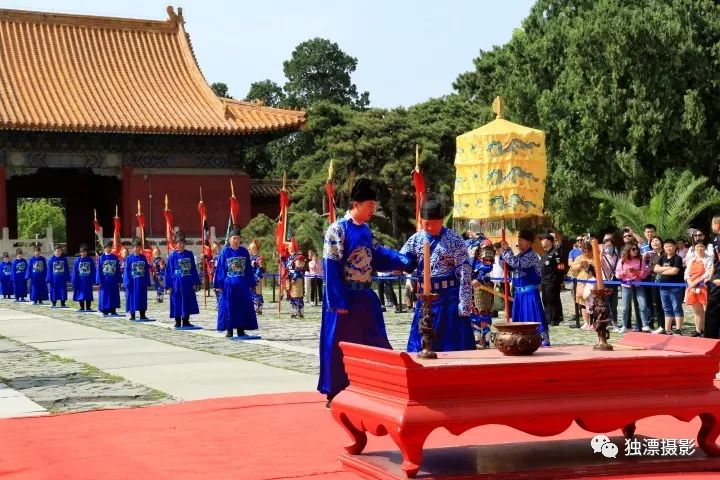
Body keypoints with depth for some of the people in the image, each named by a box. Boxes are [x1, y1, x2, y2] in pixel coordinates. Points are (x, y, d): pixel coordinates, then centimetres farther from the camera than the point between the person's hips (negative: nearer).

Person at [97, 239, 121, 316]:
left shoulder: (115, 257, 4)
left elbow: (118, 270, 6)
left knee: (114, 296, 5)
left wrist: (119, 281, 1)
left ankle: (113, 310, 13)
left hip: (113, 281, 2)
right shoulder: (101, 258, -1)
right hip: (104, 280, -2)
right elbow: (98, 270, -2)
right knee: (104, 296, 1)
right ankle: (105, 311, 9)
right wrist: (99, 282, -7)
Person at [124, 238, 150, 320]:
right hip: (132, 282, -3)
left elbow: (147, 270, 6)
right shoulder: (129, 258, -4)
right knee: (132, 297, 2)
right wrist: (127, 282, -11)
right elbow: (126, 271, -4)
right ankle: (132, 315, 11)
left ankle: (142, 315, 15)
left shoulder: (143, 257, 5)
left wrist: (147, 281, 2)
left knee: (142, 298, 7)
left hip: (142, 282, 3)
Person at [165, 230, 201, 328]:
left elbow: (194, 269, 7)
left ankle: (186, 320, 15)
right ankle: (178, 322, 12)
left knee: (188, 301, 5)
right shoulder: (172, 256, -3)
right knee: (177, 302, 3)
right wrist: (169, 286, -5)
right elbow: (168, 271, -1)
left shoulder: (189, 255, 4)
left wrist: (195, 282, 2)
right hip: (176, 283, -3)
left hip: (188, 283, 3)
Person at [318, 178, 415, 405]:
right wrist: (338, 301, -19)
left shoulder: (365, 230, 11)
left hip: (365, 297, 8)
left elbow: (378, 255, 15)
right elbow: (331, 267, -15)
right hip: (344, 297, -8)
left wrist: (405, 260, -1)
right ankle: (334, 394, 9)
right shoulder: (338, 229, -12)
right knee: (339, 346, -1)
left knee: (374, 343, 9)